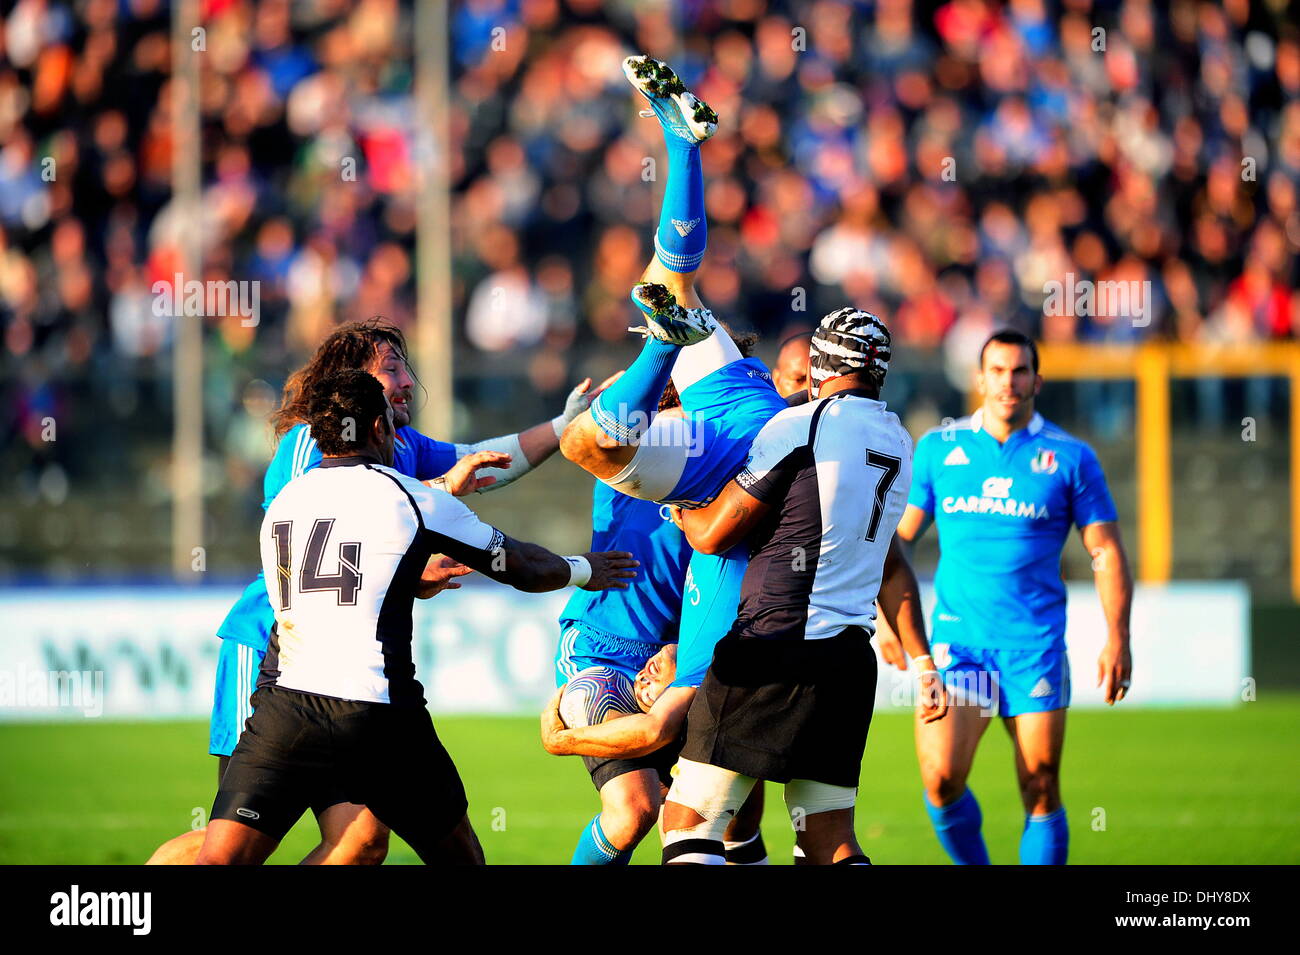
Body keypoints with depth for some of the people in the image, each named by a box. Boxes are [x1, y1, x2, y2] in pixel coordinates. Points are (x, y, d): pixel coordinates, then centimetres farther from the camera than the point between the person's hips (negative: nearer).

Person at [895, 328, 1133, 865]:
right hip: (957, 637, 0)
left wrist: (1117, 639, -5)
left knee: (1041, 794, -1)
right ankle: (974, 868, 9)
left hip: (1036, 644, 0)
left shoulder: (1071, 458, 3)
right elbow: (897, 537, 12)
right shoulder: (938, 449, 7)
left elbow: (1107, 552, 4)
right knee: (941, 779, -14)